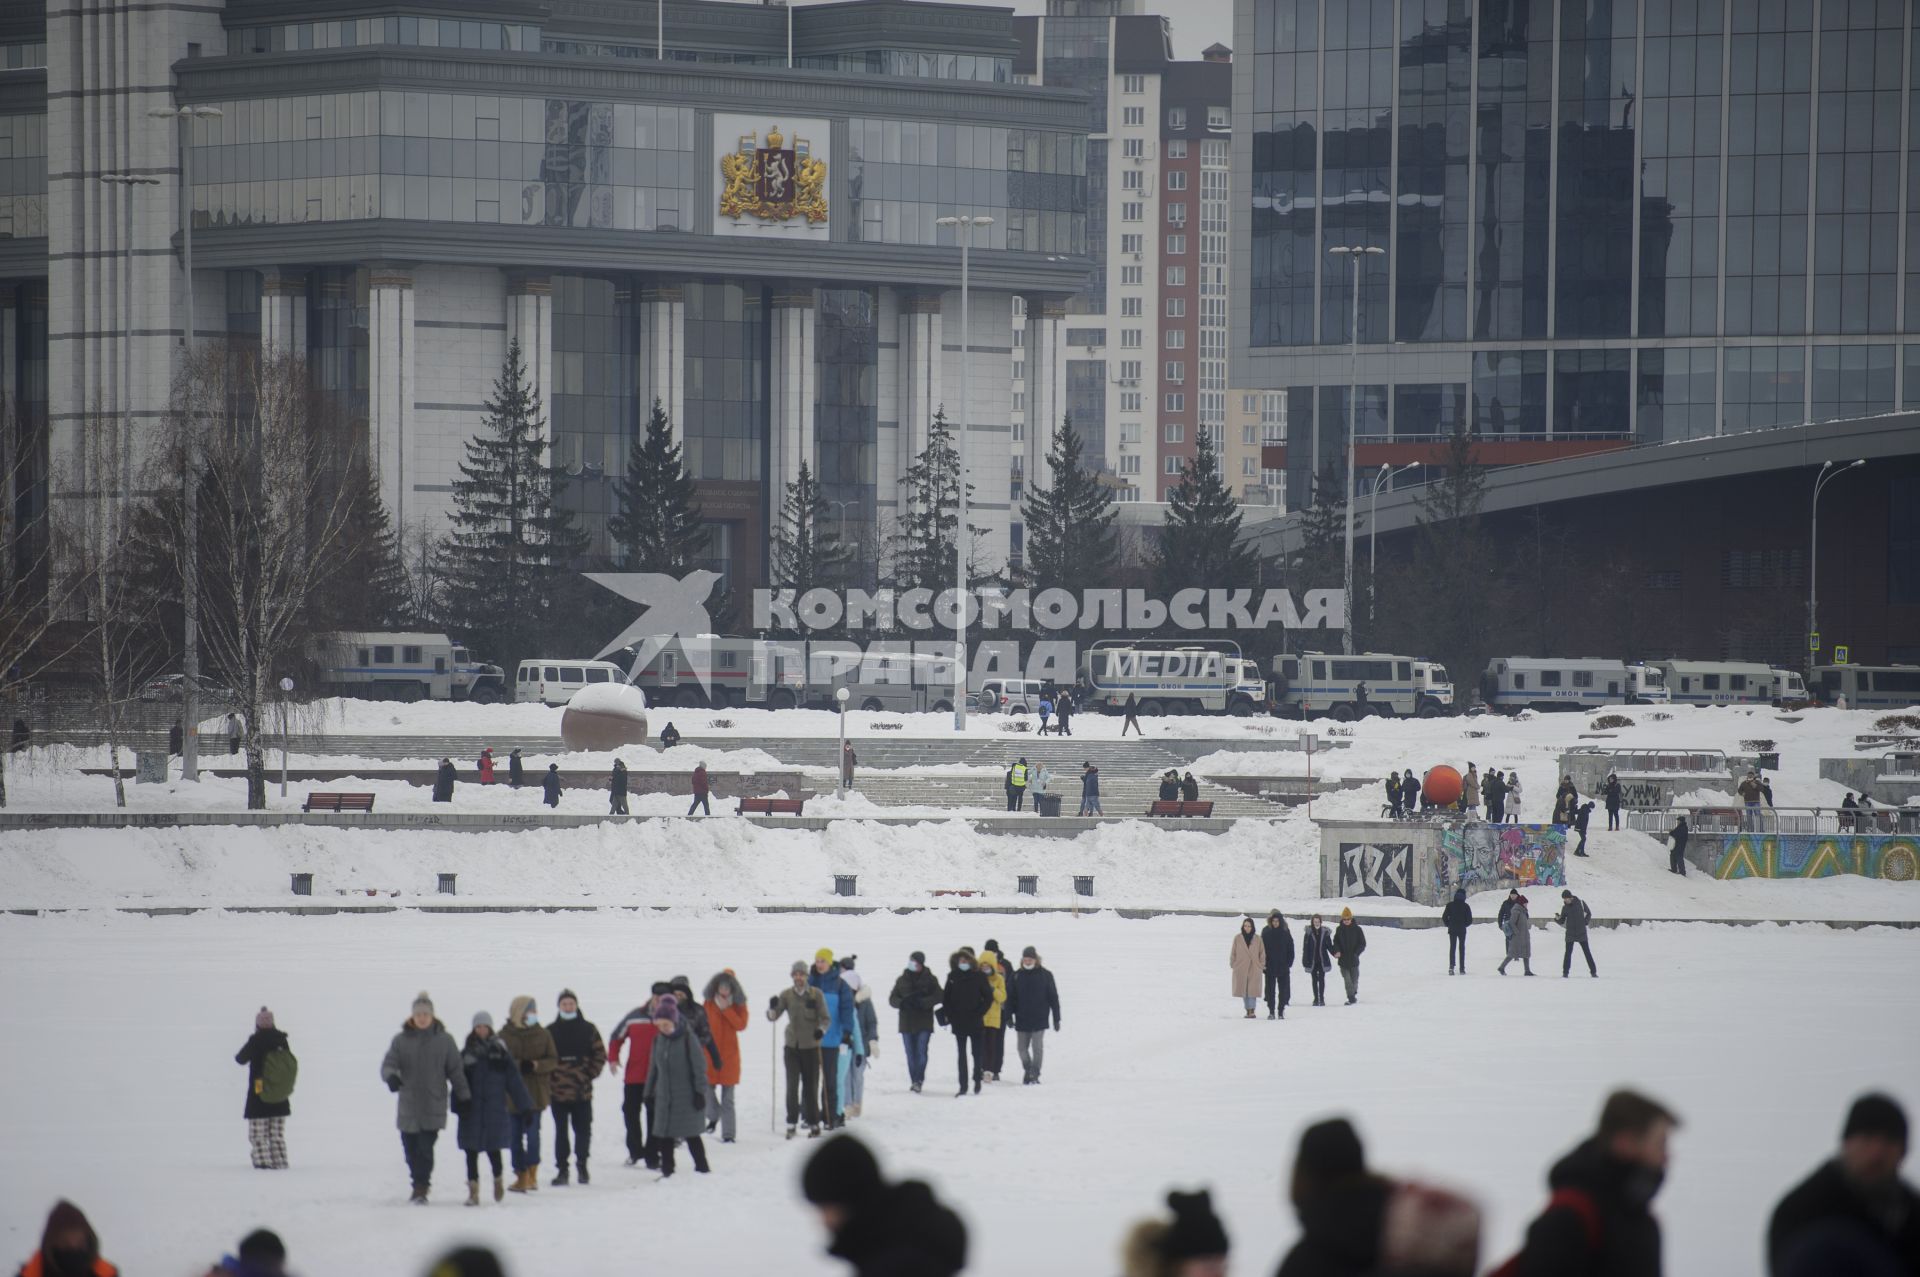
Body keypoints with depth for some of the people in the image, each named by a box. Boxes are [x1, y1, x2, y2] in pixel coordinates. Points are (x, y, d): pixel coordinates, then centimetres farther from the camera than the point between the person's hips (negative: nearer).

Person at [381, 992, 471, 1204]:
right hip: (408, 1105, 2)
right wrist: (391, 1076, -25)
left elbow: (455, 1069, 7)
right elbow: (388, 1063, -1)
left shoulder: (444, 1040, 3)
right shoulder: (401, 1040, 4)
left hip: (433, 1105, -2)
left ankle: (421, 1188, -11)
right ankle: (419, 1184, 23)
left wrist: (464, 1096, 5)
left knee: (425, 1147, -13)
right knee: (410, 1147, 6)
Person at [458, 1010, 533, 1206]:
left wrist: (525, 1106, 0)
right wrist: (459, 1106, -11)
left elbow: (514, 1079, 3)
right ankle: (473, 1189, 3)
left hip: (495, 1108, -1)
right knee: (471, 1149, -1)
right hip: (472, 1109, 1)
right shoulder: (466, 1054, 5)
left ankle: (498, 1179, 27)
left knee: (493, 1147, 1)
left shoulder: (500, 1052, 3)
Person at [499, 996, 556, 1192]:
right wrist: (518, 1065, -18)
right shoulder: (504, 1036, 1)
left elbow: (553, 1060, 5)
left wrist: (536, 1065, -13)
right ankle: (522, 1175, 12)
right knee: (514, 1136, 3)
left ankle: (531, 1172, -1)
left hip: (536, 1093, -1)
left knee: (532, 1132, -10)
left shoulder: (543, 1034, 5)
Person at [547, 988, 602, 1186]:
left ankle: (582, 1166, 18)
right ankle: (561, 1169, 7)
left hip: (582, 1090, 0)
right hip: (558, 1091, 0)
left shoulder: (588, 1029, 4)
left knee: (583, 1130, 5)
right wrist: (550, 1078, -6)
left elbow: (599, 1054, 8)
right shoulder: (551, 1031, 2)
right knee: (561, 1131, 2)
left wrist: (590, 1074, -1)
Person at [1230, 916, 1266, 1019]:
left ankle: (1251, 1010, -11)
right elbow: (1233, 952, 8)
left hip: (1254, 968, -1)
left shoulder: (1257, 938, 3)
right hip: (1241, 968, 1)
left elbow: (1262, 953, 8)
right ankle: (1248, 1010, 12)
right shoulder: (1238, 938, 3)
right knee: (1244, 990, 4)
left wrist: (1262, 966, 4)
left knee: (1252, 990, -10)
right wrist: (1233, 964, 3)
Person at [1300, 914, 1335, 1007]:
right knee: (1314, 980, 7)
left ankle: (1321, 998, 5)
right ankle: (1316, 999, 13)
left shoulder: (1325, 933, -1)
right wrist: (1305, 960, -5)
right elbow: (1305, 948, -2)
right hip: (1312, 960, 0)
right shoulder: (1308, 933, -3)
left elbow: (1329, 946, 4)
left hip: (1322, 960, 0)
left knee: (1321, 979, -1)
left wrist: (1335, 953, -13)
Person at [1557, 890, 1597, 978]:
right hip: (1570, 933, 1)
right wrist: (1557, 919, -17)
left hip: (1581, 933, -1)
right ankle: (1565, 973, 4)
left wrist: (1586, 922, -4)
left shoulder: (1580, 903, -3)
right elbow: (1562, 921, 4)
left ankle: (1593, 972, 6)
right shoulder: (1565, 907, 1)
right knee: (1568, 953, -2)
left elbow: (1588, 913, 11)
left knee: (1587, 952, 1)